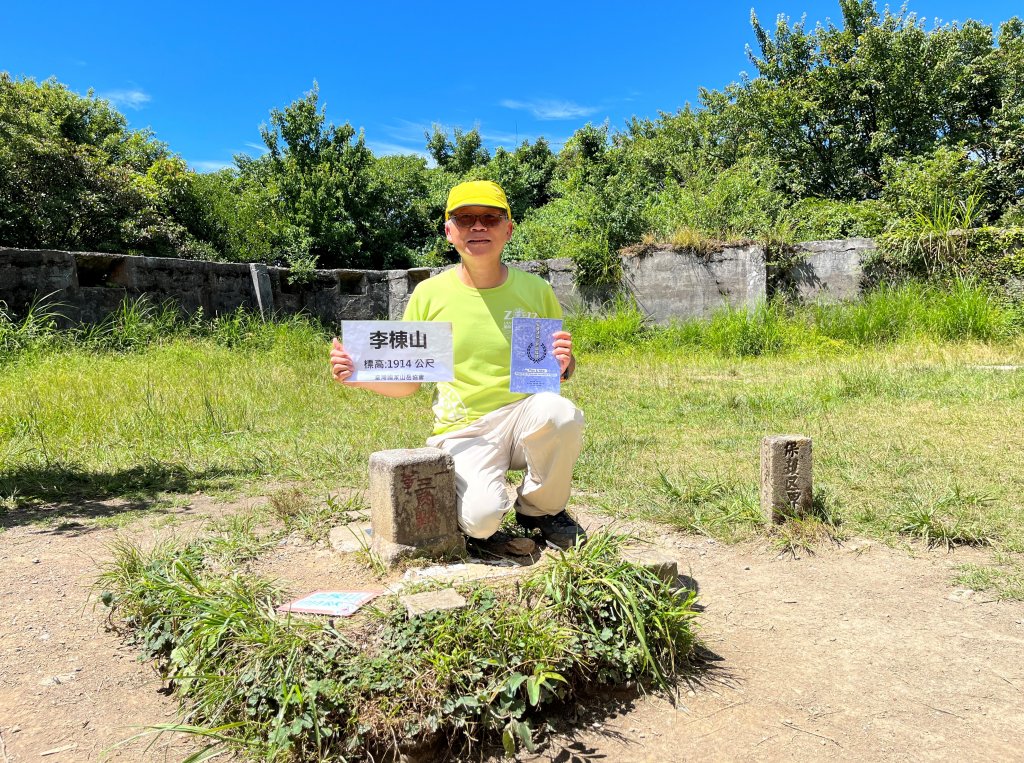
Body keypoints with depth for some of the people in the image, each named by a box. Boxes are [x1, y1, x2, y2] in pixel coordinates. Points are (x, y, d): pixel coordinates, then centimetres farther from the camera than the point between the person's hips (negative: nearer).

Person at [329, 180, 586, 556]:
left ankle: (540, 510, -3)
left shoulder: (534, 289, 3)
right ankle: (480, 528, 12)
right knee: (481, 518, -29)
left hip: (524, 414, 2)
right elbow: (408, 381, 7)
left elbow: (562, 371, 12)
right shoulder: (429, 294, 0)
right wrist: (359, 375, -13)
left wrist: (562, 365, -13)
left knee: (558, 412, -34)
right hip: (463, 430, -1)